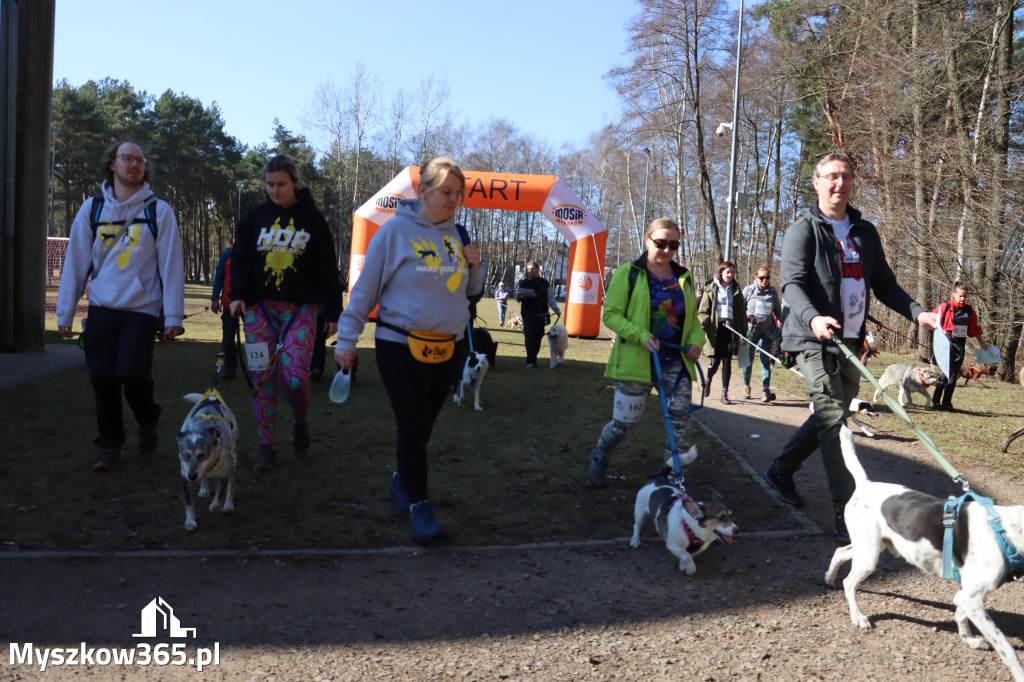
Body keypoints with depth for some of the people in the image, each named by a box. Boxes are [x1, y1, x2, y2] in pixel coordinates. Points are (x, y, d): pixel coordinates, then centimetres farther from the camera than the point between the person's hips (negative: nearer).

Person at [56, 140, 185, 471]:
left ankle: (147, 421, 17)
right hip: (101, 308, 3)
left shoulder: (159, 211, 0)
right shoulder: (92, 208, 8)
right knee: (103, 379, 2)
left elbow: (171, 264, -3)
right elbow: (76, 262, 8)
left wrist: (173, 315, -7)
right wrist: (65, 312, 6)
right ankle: (110, 446, 18)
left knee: (132, 373, -14)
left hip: (143, 309, -3)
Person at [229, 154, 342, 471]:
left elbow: (326, 268, 3)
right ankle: (266, 446, 12)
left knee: (294, 377, -13)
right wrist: (237, 294, -10)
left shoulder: (312, 218, 3)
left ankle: (300, 421, 19)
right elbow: (240, 258, 7)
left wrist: (334, 312, -1)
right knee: (262, 378, 1)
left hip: (300, 309, -2)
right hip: (259, 308, 2)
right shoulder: (254, 217, 8)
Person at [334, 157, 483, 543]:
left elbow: (470, 290, 18)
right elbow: (365, 287, -6)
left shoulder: (458, 235, 8)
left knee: (422, 425, 14)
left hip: (445, 348, 5)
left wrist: (475, 268, -4)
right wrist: (347, 340, -5)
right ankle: (419, 505, 6)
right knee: (413, 426, -5)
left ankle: (403, 482, 35)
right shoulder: (396, 230, -8)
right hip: (400, 346, -5)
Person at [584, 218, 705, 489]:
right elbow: (611, 314, -7)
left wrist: (696, 340, -1)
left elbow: (692, 317, 20)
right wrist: (642, 335, -20)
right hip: (636, 361, -4)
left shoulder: (684, 277, 10)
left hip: (675, 362, 4)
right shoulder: (628, 274, -3)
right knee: (625, 421, 2)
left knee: (680, 420, -4)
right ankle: (597, 463, 29)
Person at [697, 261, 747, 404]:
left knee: (727, 361, 1)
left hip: (731, 328, 2)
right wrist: (702, 327, -10)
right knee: (715, 360, -4)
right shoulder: (711, 289, 6)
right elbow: (703, 310, 3)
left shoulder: (736, 291, 14)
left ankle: (725, 393, 7)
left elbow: (742, 312, 15)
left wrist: (744, 332, 11)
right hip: (715, 328, -2)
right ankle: (708, 380, 28)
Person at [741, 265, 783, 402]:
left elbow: (778, 310, 13)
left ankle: (766, 390, -15)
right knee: (749, 359, 7)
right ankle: (746, 386, 27)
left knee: (765, 360, -8)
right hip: (751, 329, 0)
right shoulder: (748, 289, -2)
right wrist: (746, 315, -16)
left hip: (767, 330, 1)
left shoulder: (773, 291, 4)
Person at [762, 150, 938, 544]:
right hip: (815, 339, -7)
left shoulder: (865, 232, 15)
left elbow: (884, 284, 17)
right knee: (833, 421, -11)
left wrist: (916, 312, 0)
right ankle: (847, 518, -9)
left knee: (832, 416, 15)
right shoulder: (804, 229, -4)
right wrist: (813, 318, -35)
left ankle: (781, 471, 34)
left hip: (849, 341, 7)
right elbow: (792, 283, -16)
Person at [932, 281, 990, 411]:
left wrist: (981, 341, 24)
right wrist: (941, 330, -14)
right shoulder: (946, 307, -4)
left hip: (960, 345, 5)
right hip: (948, 343, -5)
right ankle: (936, 401, -1)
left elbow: (974, 327, 20)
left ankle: (947, 403, 10)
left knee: (954, 375, 4)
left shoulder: (969, 310, 11)